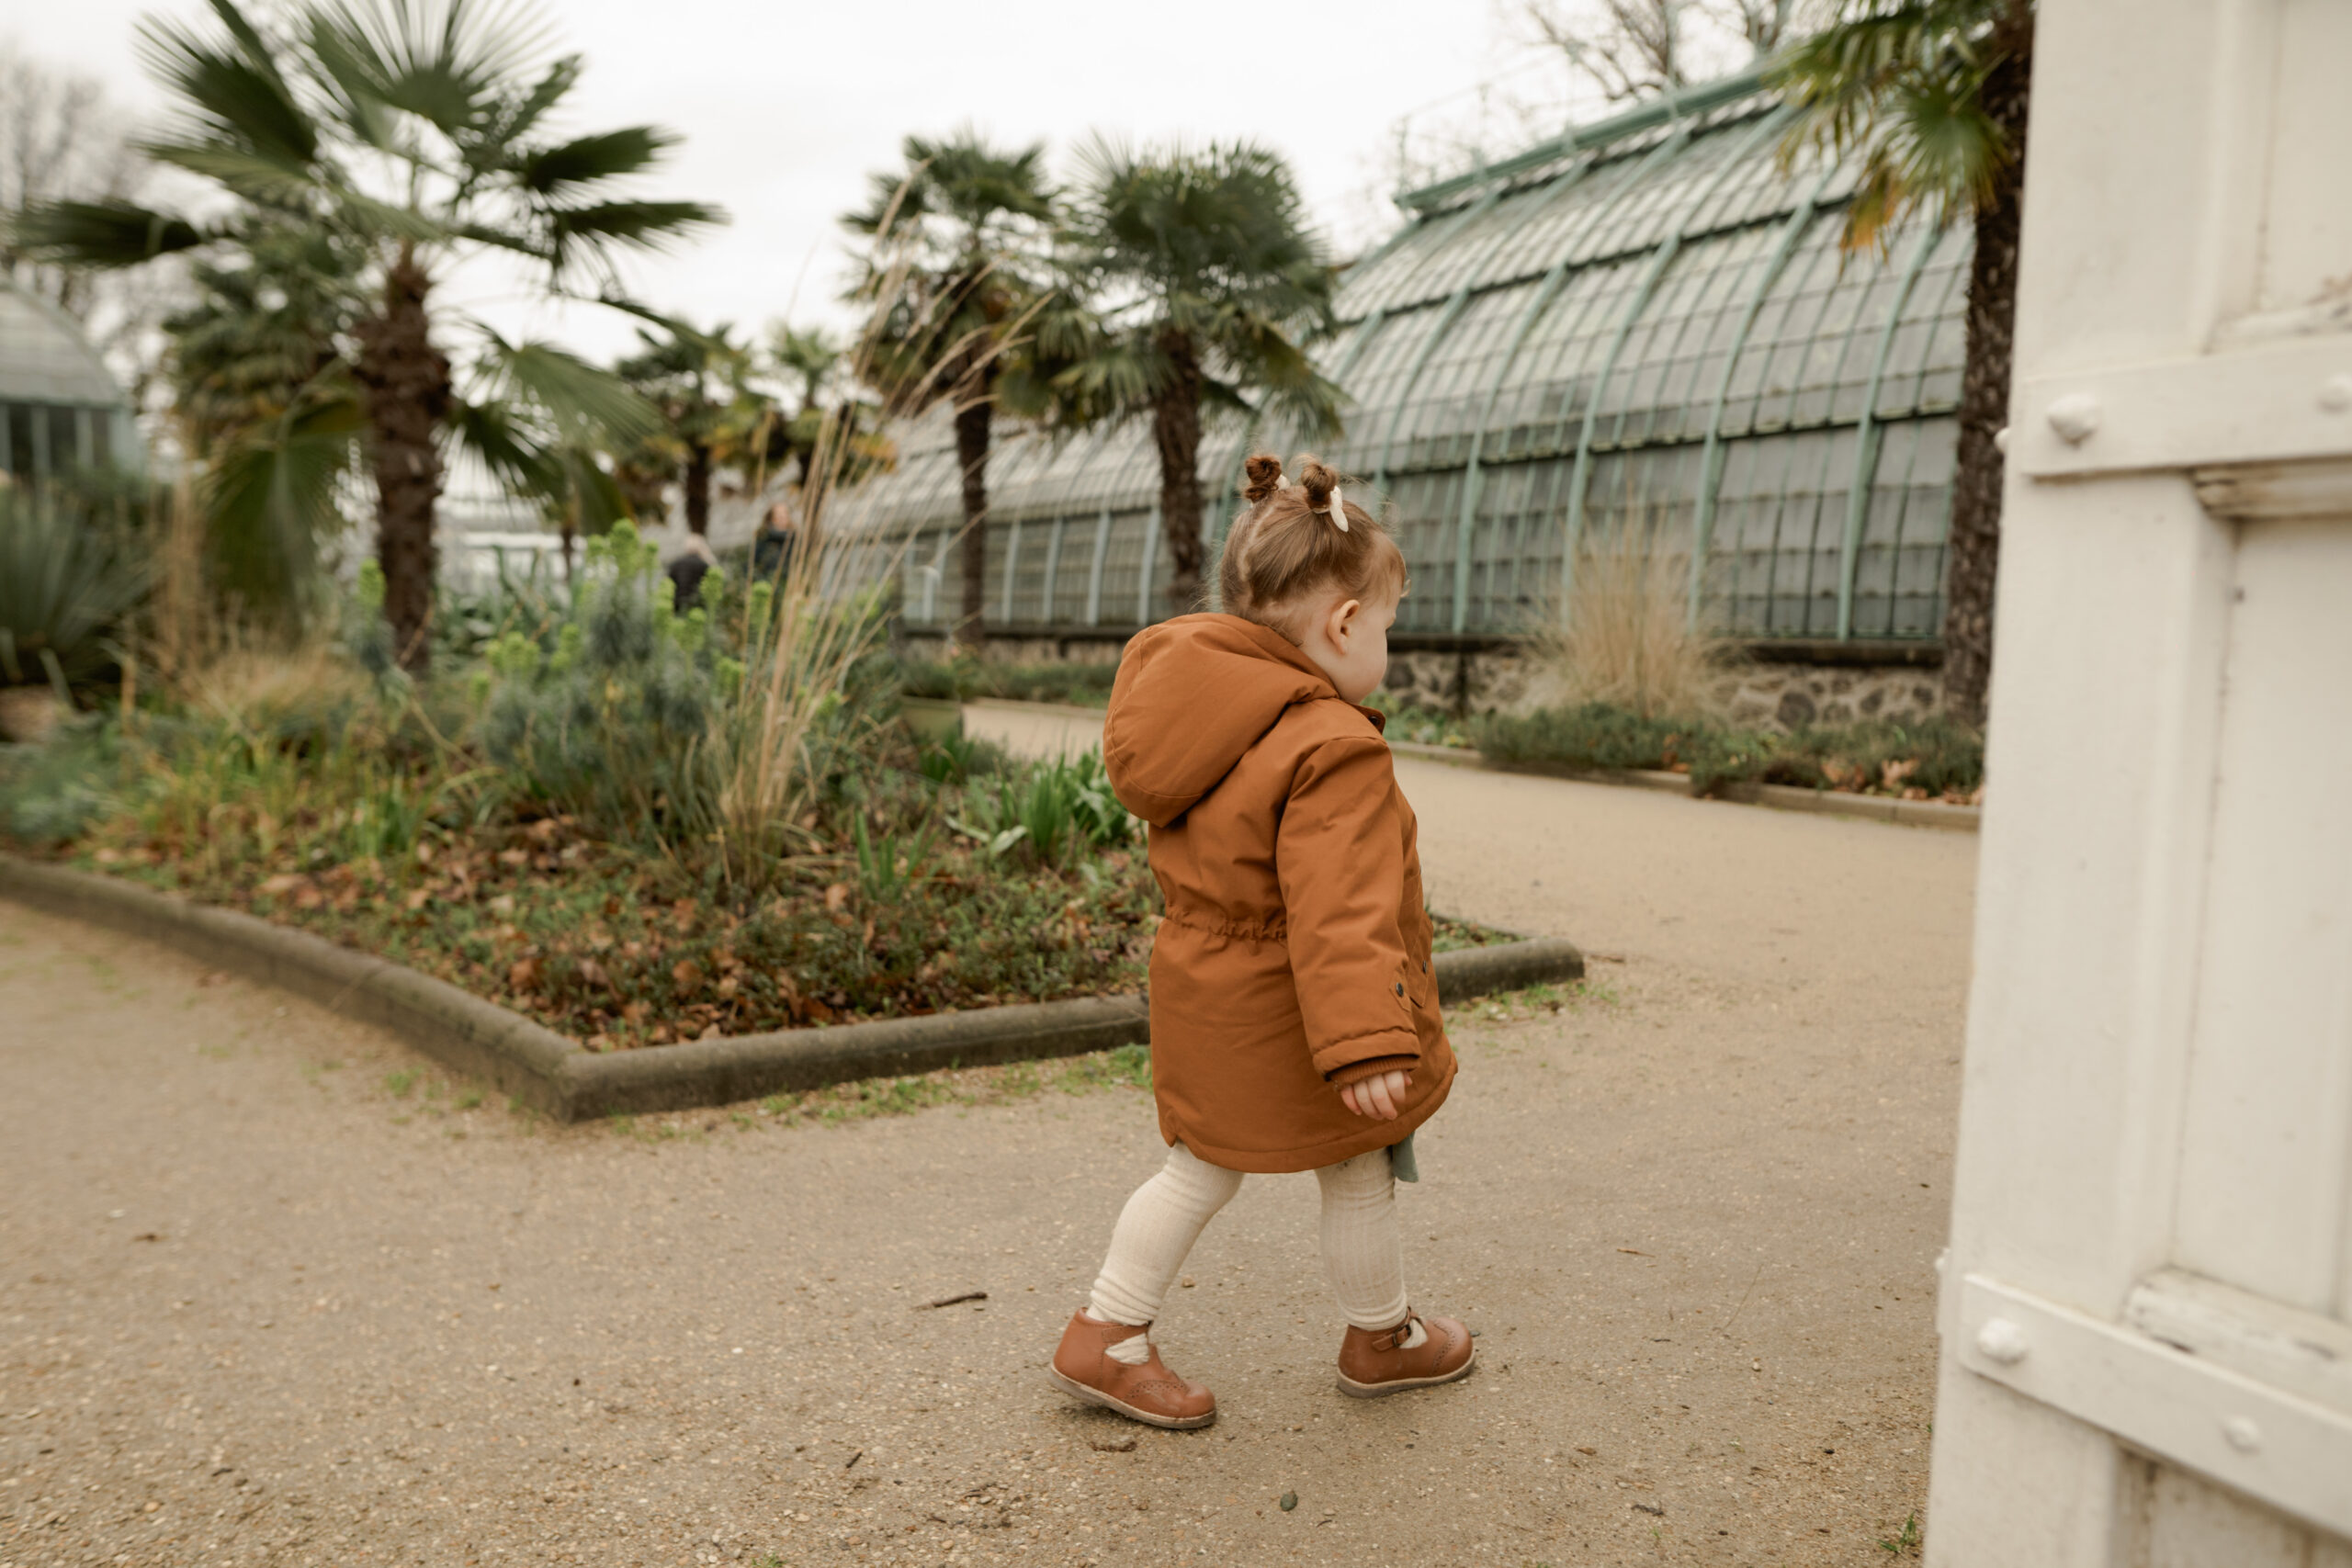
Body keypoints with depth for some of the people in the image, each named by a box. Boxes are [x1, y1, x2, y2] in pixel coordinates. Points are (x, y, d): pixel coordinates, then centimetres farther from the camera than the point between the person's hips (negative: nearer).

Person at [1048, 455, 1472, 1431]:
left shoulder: (1203, 714, 3)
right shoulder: (1332, 749, -27)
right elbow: (1339, 915, -33)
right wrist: (1366, 1045, -34)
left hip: (1200, 995, 8)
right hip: (1286, 1016, -8)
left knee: (1200, 1169, 20)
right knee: (1359, 1179, 15)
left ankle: (1106, 1338, 24)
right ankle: (1383, 1340, 36)